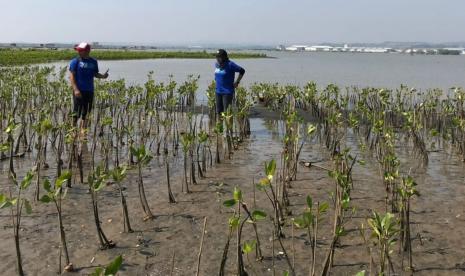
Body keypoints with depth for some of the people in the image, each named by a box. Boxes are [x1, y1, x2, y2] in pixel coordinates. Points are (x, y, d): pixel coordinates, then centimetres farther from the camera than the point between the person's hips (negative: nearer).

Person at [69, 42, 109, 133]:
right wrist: (75, 89, -16)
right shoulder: (75, 61, -4)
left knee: (86, 112, 9)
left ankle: (83, 130, 20)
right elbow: (72, 76, -7)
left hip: (89, 90, 4)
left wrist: (102, 76, -6)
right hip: (79, 91, -4)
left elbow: (95, 74, 16)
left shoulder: (93, 62, 7)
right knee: (77, 111, -3)